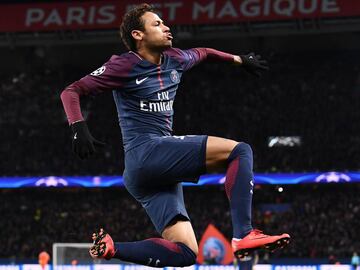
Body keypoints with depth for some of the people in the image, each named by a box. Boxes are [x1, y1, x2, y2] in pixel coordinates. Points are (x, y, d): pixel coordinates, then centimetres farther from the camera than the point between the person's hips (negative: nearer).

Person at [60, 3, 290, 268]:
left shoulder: (175, 60, 17)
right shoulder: (124, 66, -3)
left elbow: (202, 53, 41)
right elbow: (71, 91, -4)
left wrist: (239, 59, 43)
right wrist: (79, 128, -20)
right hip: (146, 151, -8)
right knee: (239, 151, -17)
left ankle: (110, 248, -7)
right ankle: (243, 234, -29)